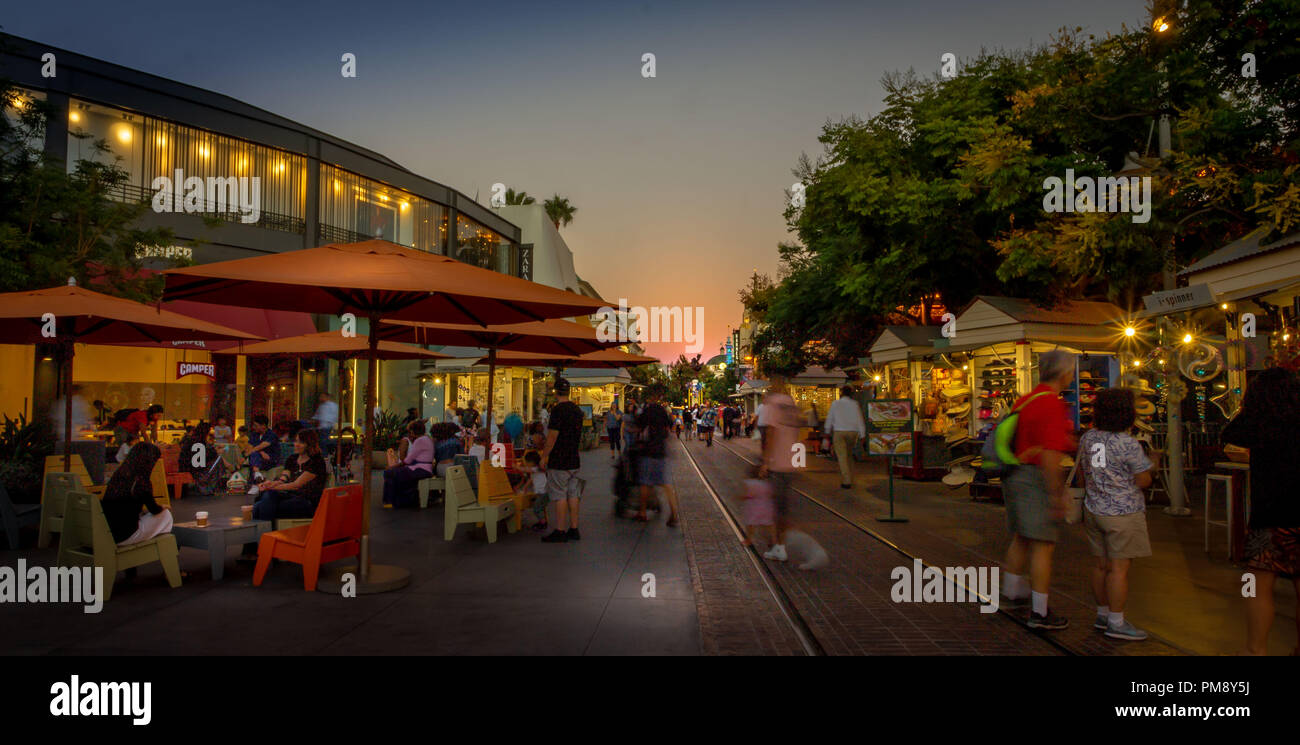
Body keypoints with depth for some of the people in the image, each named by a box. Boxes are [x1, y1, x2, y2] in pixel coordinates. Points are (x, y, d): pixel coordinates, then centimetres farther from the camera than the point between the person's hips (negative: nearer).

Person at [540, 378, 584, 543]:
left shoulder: (558, 410, -14)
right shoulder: (577, 410, 10)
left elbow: (552, 436, -16)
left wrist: (544, 456, -8)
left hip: (559, 461, -8)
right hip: (574, 460, 8)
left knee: (560, 496, -3)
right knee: (573, 495, 10)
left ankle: (560, 532, 0)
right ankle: (573, 530, 14)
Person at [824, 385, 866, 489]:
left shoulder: (835, 404, 0)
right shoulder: (854, 404, 1)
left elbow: (829, 418, 7)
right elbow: (859, 419, -3)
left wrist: (828, 432, 21)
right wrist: (862, 435, 0)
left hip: (839, 432, -2)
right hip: (852, 431, 2)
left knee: (842, 457, -4)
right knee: (849, 455, 18)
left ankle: (847, 482, -11)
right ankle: (849, 479, 21)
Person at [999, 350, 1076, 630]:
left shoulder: (1024, 400, 11)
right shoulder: (1052, 405, -18)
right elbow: (1050, 455, -23)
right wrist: (1056, 496, -20)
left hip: (1014, 475, 9)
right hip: (1037, 479, -9)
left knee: (1021, 537, 24)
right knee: (1043, 545, -2)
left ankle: (1012, 588, 39)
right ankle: (1040, 612, 4)